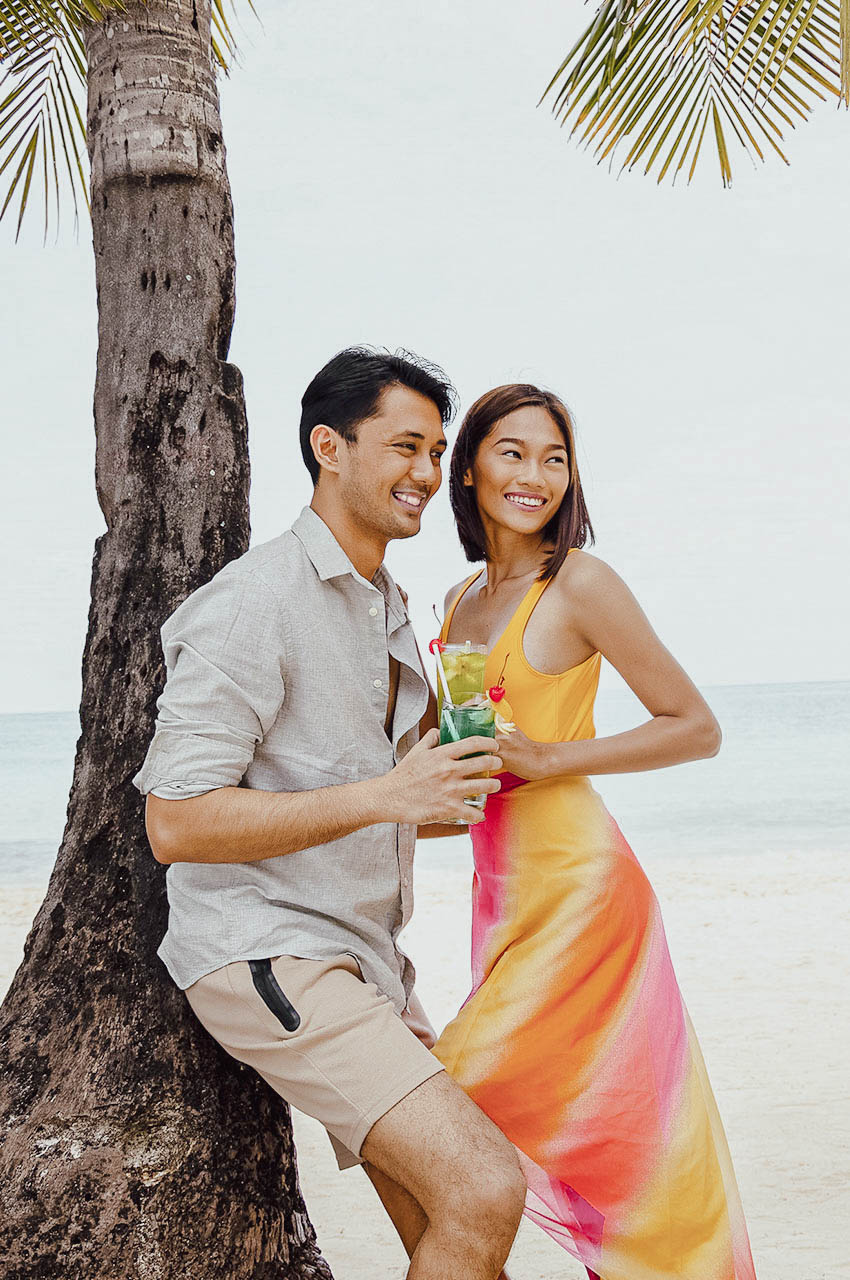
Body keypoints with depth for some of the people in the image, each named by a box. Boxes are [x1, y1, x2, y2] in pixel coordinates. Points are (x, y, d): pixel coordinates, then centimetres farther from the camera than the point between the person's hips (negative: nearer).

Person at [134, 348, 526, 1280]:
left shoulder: (387, 609, 16)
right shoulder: (253, 602, -14)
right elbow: (176, 824, -21)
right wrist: (381, 794, -24)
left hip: (366, 959, 9)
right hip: (268, 954, -9)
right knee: (484, 1189, -20)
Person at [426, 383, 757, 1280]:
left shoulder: (579, 583, -10)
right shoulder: (460, 600, 12)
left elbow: (696, 728, -9)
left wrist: (551, 758, -16)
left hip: (572, 884, -7)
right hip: (501, 890, 7)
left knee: (464, 1102, -4)